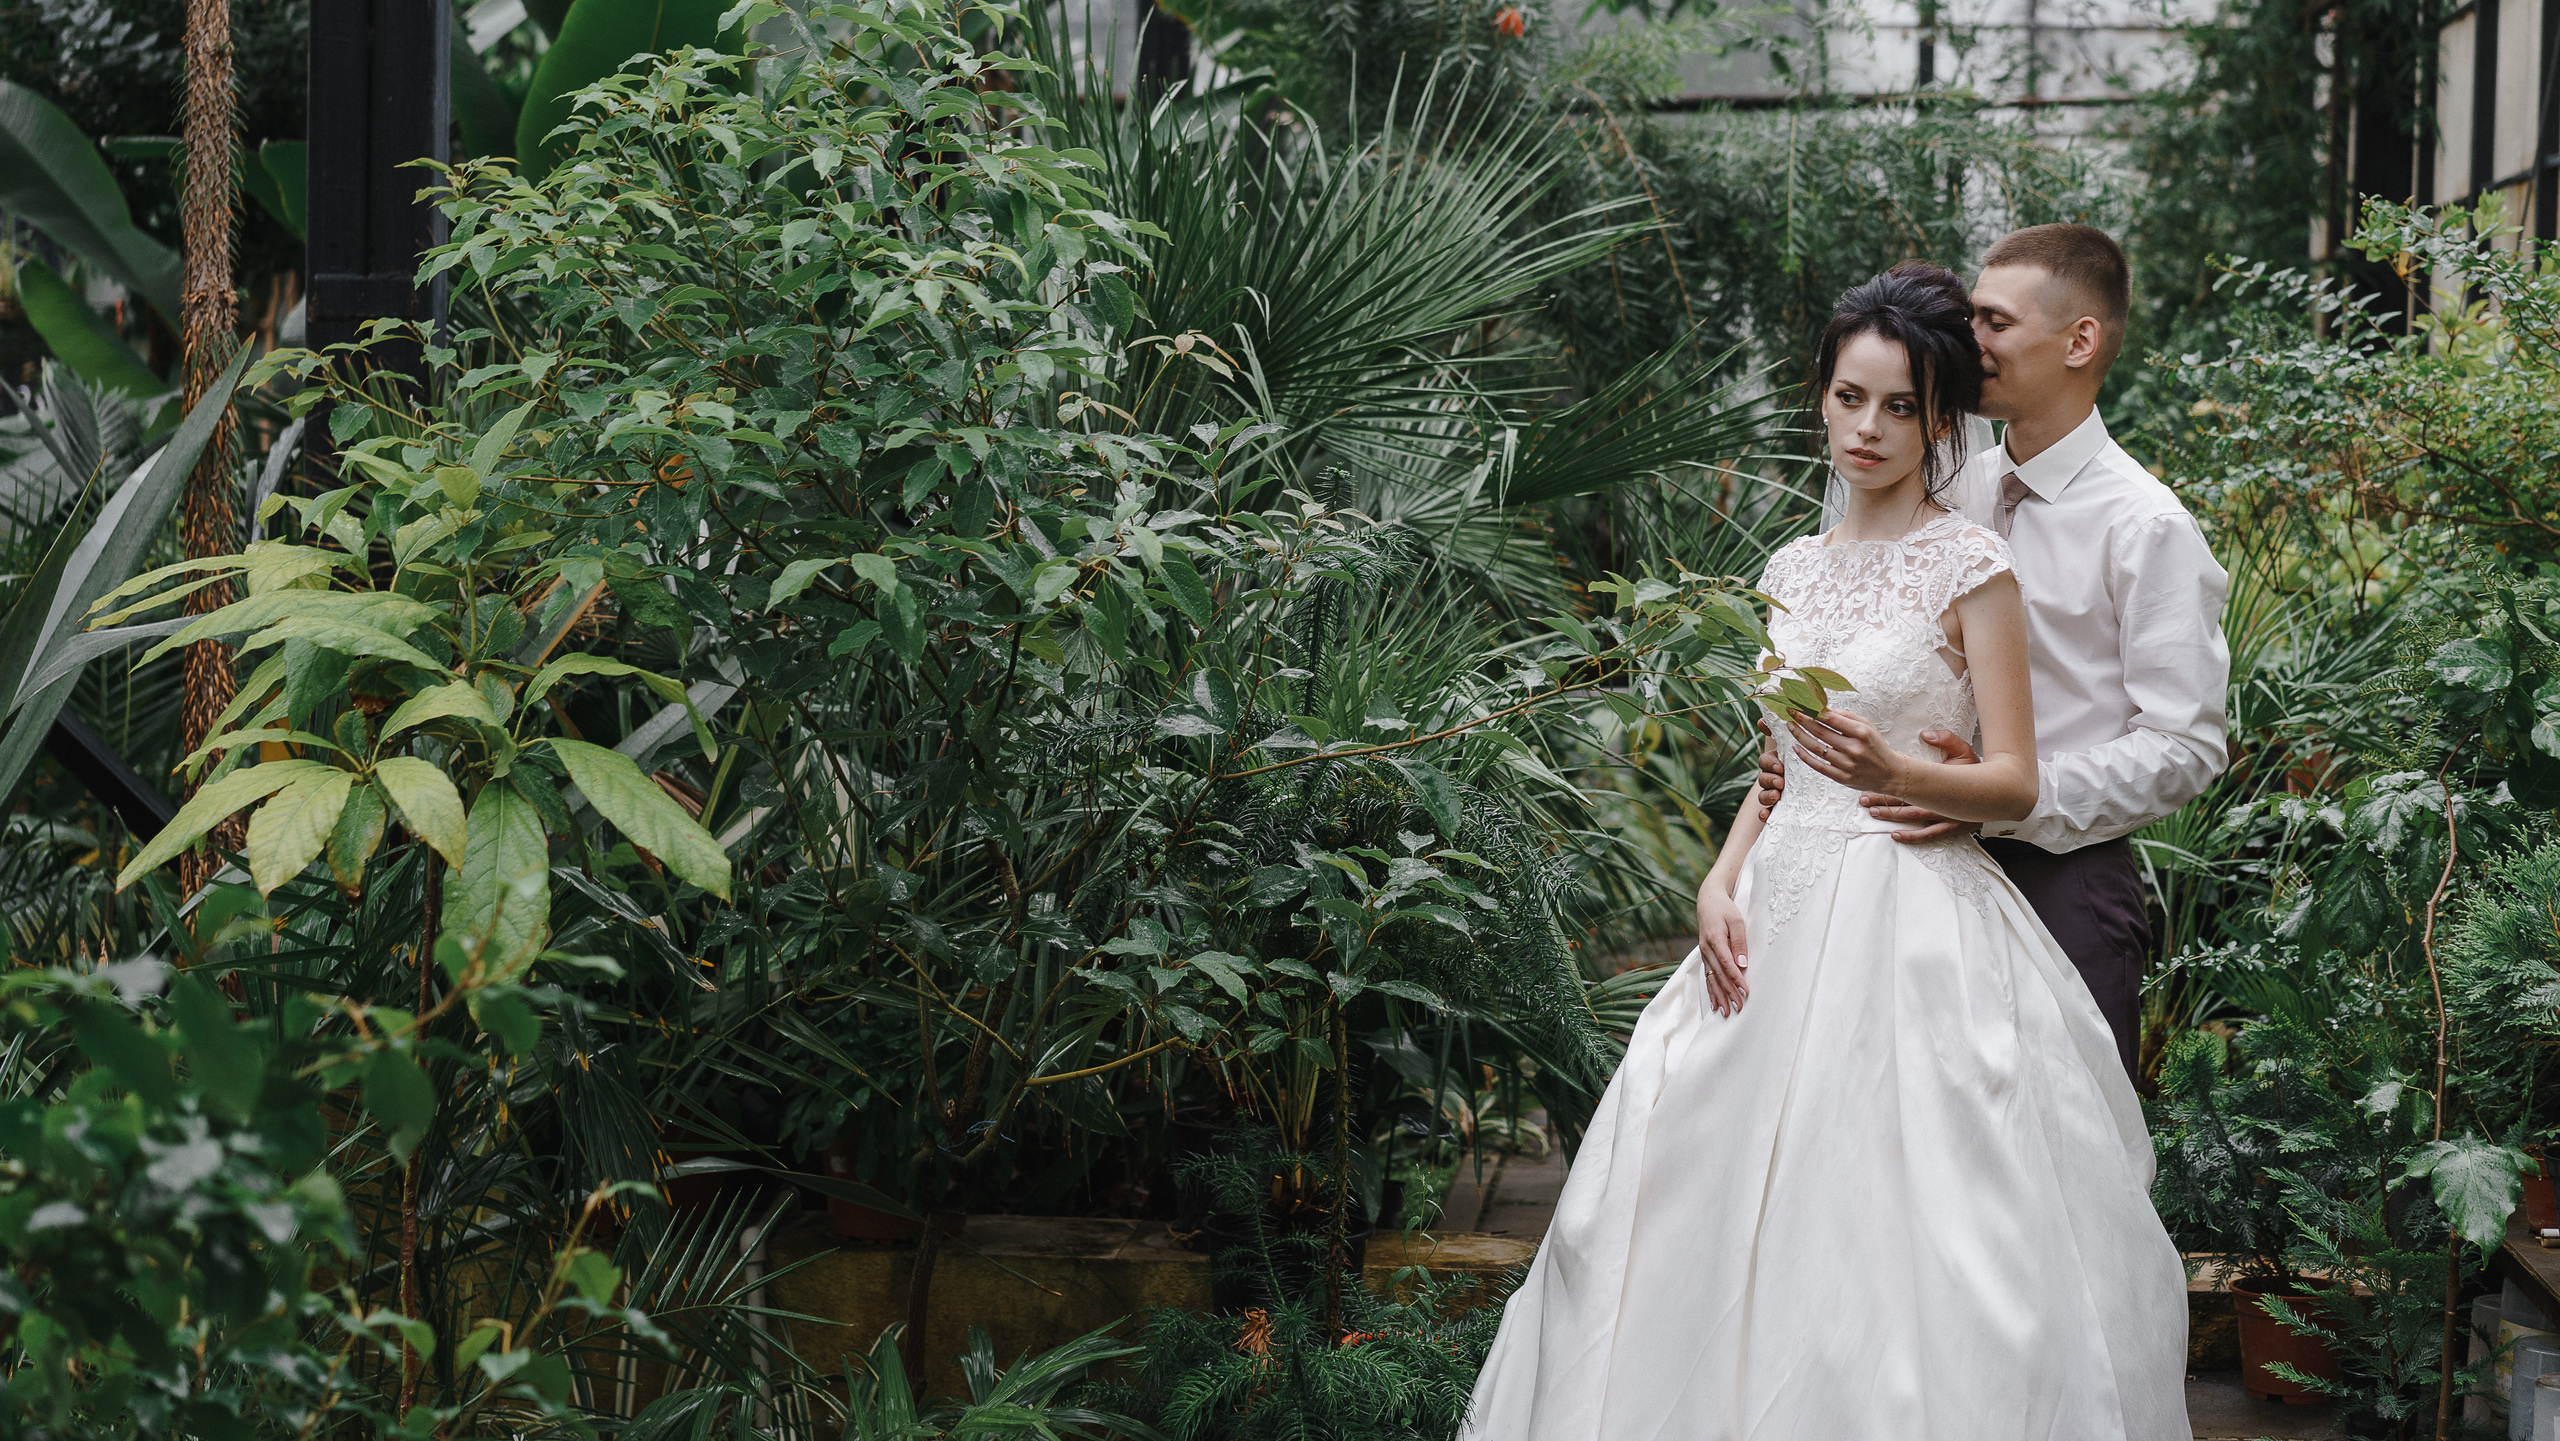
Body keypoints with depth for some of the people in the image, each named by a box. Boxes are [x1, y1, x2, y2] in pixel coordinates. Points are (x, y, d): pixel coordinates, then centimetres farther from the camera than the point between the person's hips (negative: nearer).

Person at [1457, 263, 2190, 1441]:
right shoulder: (1797, 571, 13)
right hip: (1782, 916, 6)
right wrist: (1720, 882, 2)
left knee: (1887, 1237, -7)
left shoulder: (1970, 566, -5)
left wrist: (1892, 772, -25)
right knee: (1733, 1214, 6)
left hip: (1913, 927, -6)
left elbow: (2015, 782, -7)